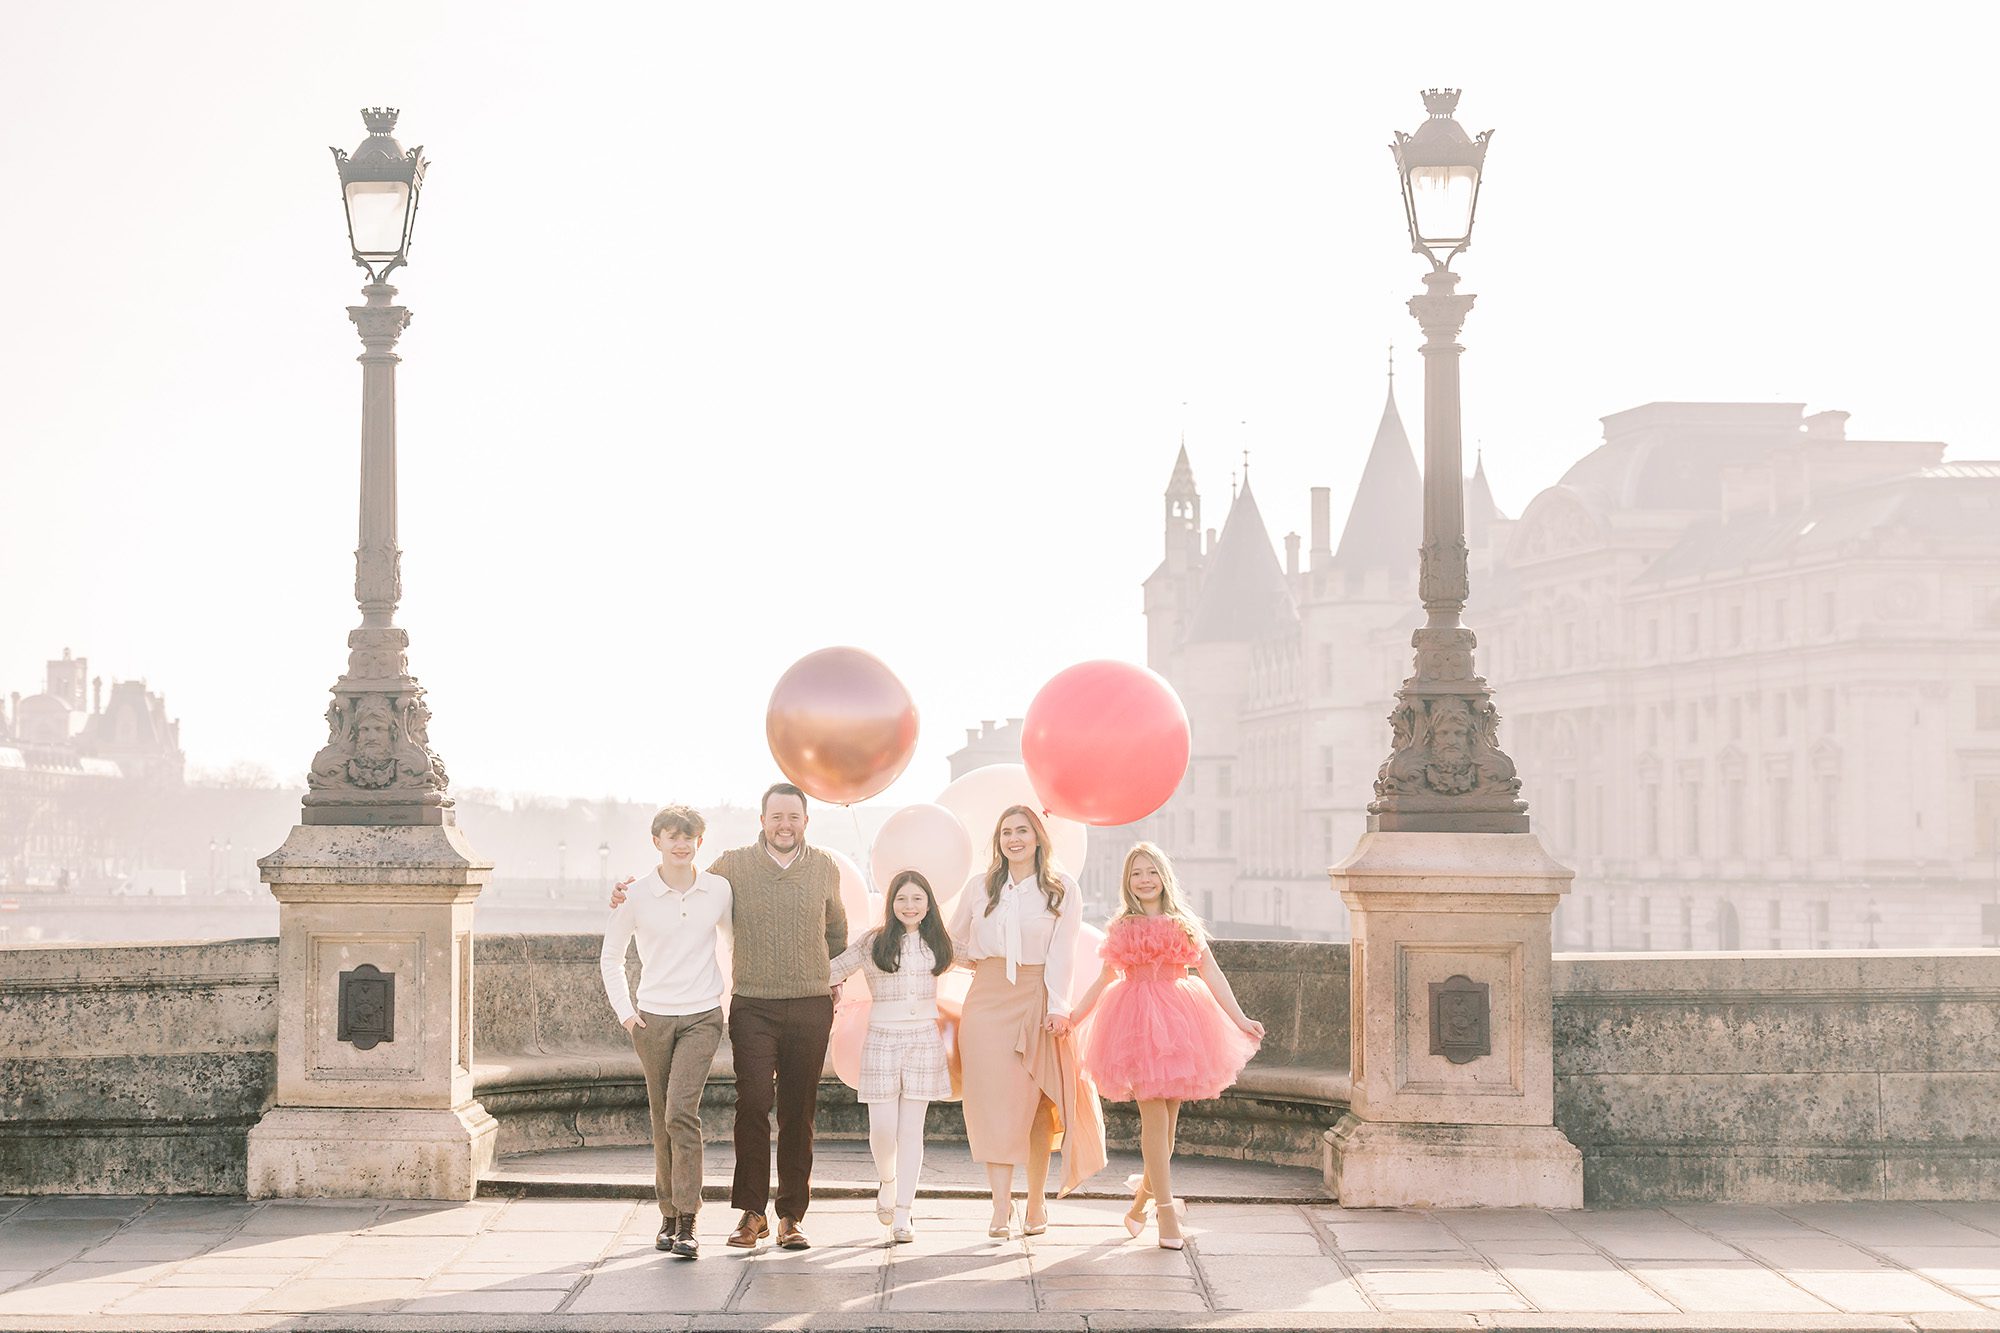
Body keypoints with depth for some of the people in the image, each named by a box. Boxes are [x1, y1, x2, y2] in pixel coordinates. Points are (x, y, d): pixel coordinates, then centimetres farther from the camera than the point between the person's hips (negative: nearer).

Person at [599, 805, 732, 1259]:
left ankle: (687, 1224, -17)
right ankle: (668, 1215, 19)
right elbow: (610, 956, 11)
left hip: (702, 1017, -1)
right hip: (653, 1018, 1)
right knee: (662, 1121, 6)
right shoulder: (637, 897, -1)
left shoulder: (719, 890, 2)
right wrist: (624, 1011, 3)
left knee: (681, 1112, -16)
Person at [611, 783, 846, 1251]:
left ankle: (791, 1216, 10)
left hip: (811, 1006, 1)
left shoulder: (825, 870, 8)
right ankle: (751, 1212, -3)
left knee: (799, 1113, 3)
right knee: (753, 1104, -13)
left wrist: (835, 984, 25)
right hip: (753, 1006, -1)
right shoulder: (733, 866, 3)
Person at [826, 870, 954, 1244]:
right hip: (882, 1040, -2)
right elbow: (830, 972, 6)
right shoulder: (873, 944, 1)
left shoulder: (936, 944, 9)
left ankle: (902, 1217, 4)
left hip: (924, 1041, 2)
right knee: (882, 1128, -6)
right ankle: (887, 1183, 28)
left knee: (911, 1130, 0)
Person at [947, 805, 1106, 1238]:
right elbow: (956, 939, 23)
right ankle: (1001, 1209, -14)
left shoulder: (1062, 890, 3)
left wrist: (1058, 1007, -13)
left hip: (1037, 1003, -1)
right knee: (995, 1101, -9)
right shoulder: (980, 887, 9)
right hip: (988, 1002, 1)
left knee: (1036, 1106, 2)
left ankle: (1036, 1203, 13)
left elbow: (1061, 952, -5)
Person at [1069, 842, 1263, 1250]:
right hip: (1135, 1020, -1)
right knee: (1155, 1117, -7)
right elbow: (1104, 980, 15)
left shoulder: (1184, 926, 6)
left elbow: (1211, 975, 3)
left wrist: (1240, 1019, -4)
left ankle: (1142, 1200, 22)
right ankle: (1166, 1210, -5)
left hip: (1176, 1019, 1)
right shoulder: (1122, 928, 8)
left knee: (1167, 1119, 4)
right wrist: (1071, 1017, 12)